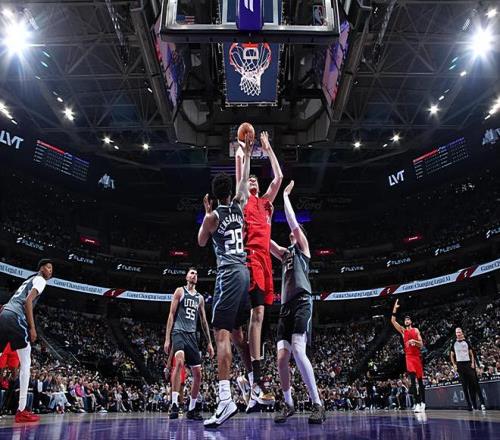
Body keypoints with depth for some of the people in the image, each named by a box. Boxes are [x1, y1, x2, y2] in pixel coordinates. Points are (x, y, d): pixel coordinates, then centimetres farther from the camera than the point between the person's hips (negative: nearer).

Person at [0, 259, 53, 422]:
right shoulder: (40, 280, 4)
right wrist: (32, 328, -12)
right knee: (25, 364, -3)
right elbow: (28, 301, -11)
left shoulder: (30, 280, 31)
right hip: (15, 318, -9)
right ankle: (21, 411, -5)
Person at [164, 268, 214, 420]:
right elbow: (171, 315, -3)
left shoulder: (200, 297, 17)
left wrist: (209, 343, 14)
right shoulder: (180, 291, 3)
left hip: (192, 335, 6)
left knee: (197, 374, 4)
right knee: (179, 362, -33)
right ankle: (174, 403, -28)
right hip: (179, 332, -6)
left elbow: (204, 321, 19)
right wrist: (167, 339, -10)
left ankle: (191, 409, 18)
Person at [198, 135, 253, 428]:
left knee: (222, 334, -12)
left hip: (229, 275, -6)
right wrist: (247, 154, 36)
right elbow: (245, 179, 26)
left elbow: (201, 242, 14)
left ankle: (226, 400, -20)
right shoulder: (238, 206, 10)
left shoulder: (212, 216, -2)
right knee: (240, 331, 19)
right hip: (245, 272, 7)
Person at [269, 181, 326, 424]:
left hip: (301, 304, -7)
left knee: (298, 352, -23)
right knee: (282, 358, -2)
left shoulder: (302, 247, 11)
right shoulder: (285, 253, 27)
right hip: (286, 307, 7)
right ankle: (288, 404, 13)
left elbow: (293, 222, -1)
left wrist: (285, 195, 8)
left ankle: (318, 405, -15)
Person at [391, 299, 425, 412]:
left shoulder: (416, 330, 7)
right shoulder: (403, 330, 8)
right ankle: (417, 403, -18)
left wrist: (414, 341, -17)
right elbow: (393, 321, -5)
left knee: (420, 379, 8)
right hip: (409, 356, -1)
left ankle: (422, 402, 22)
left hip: (417, 356, 1)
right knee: (413, 378, -16)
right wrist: (395, 308, -10)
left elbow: (421, 345, 3)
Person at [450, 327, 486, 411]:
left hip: (468, 363, -1)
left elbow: (471, 353, 7)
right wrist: (454, 365, 0)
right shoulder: (454, 344, 8)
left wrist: (473, 363, -6)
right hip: (460, 365, 1)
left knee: (475, 383, -7)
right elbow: (451, 355, 12)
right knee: (465, 386, 2)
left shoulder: (466, 342, 6)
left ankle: (482, 403, -6)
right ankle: (470, 405, 7)